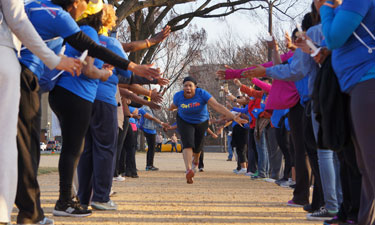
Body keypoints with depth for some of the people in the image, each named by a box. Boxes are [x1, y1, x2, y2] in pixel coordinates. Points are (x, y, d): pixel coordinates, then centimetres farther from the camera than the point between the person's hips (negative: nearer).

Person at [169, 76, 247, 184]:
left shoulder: (202, 94, -30)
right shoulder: (178, 96, -21)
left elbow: (217, 106, -39)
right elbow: (174, 105, 5)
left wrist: (233, 117, -49)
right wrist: (172, 108, 28)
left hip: (201, 122, 1)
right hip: (184, 122, -1)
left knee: (197, 147, 16)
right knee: (188, 144, -24)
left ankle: (196, 161, 52)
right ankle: (188, 170, -39)